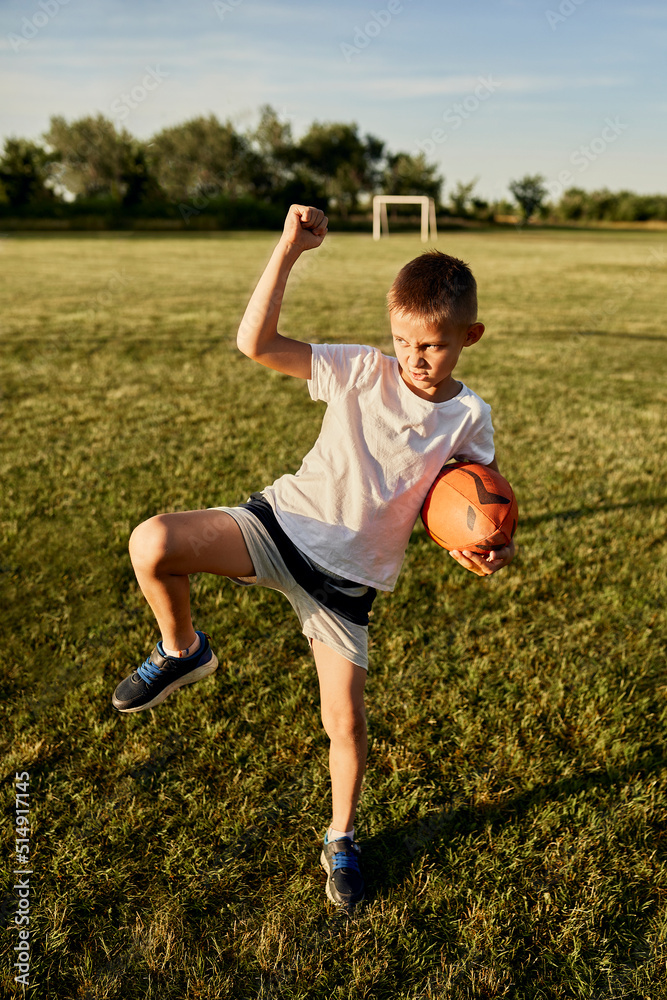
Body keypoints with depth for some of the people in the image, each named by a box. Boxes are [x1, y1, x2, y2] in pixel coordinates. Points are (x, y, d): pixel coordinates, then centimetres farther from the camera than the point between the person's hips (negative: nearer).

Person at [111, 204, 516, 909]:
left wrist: (491, 551, -12)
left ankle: (341, 841, 35)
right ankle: (182, 652, 6)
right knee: (152, 544, -26)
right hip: (282, 524, 0)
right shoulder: (362, 371, -8)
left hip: (348, 579, 1)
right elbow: (255, 343, -16)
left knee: (344, 723, 3)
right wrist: (289, 249, -24)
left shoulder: (469, 419, -2)